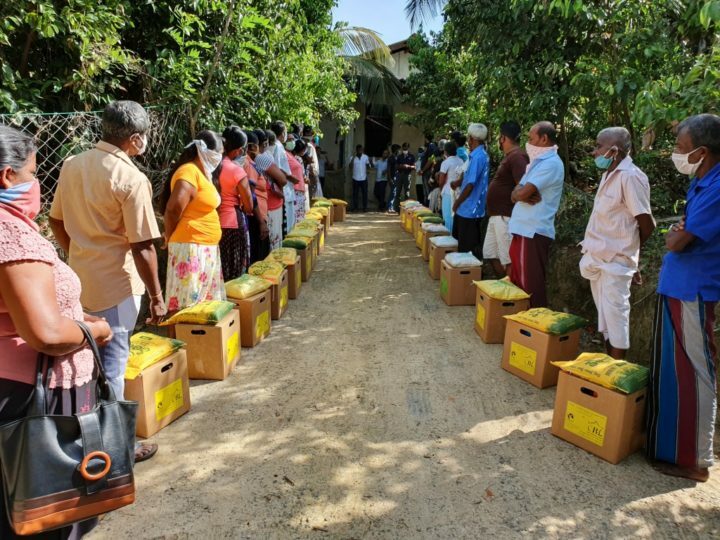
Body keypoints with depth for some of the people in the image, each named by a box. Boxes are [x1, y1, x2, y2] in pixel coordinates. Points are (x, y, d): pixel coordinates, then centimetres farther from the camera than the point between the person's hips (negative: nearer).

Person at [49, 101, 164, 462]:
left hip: (77, 280, 7)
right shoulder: (132, 179, -19)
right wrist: (156, 296, -11)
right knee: (112, 364, 5)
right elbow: (142, 247, -19)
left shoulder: (72, 165, 4)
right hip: (114, 284, -7)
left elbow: (56, 221, 13)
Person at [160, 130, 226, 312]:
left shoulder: (203, 172, 14)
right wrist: (170, 238, -8)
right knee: (188, 304, -3)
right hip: (191, 248, -9)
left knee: (205, 302, 16)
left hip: (205, 249, 9)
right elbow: (173, 209, -23)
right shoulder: (189, 171, -16)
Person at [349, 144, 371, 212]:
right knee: (355, 193, 4)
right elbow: (350, 167, -13)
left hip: (364, 178, 0)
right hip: (355, 179, 0)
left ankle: (365, 207, 9)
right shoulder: (353, 157, 0)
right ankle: (355, 207, 12)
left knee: (364, 193, 2)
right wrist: (353, 157, -16)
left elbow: (369, 166, -2)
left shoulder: (366, 157, 1)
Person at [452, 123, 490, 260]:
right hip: (469, 208, 10)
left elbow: (470, 184, -22)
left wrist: (457, 202, -13)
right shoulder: (481, 155, 10)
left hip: (469, 209, -10)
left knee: (468, 248, -1)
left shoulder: (477, 157, -20)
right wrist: (458, 181, 8)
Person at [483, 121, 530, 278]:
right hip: (496, 215, 11)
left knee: (509, 259, -6)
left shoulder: (516, 156, -15)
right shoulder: (509, 156, 17)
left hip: (506, 217, -11)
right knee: (492, 254, 17)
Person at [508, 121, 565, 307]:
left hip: (534, 232, -10)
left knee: (530, 285, -3)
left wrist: (519, 192, 3)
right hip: (523, 229, 10)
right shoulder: (539, 162, 19)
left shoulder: (551, 163, -13)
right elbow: (515, 194, 12)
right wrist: (524, 194, -10)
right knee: (518, 281, 16)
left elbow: (522, 193, -20)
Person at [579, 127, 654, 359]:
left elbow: (647, 224, -14)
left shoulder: (630, 177, -16)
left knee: (615, 314, -1)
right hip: (599, 258, 9)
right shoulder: (609, 175, 11)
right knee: (605, 313, 16)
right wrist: (593, 250, 9)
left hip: (615, 261, -9)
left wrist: (627, 250, 1)